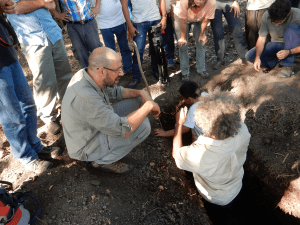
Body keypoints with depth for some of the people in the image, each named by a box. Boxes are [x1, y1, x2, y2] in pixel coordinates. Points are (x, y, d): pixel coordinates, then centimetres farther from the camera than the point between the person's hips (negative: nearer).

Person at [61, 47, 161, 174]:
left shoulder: (86, 74, -10)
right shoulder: (86, 97, -37)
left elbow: (115, 91, 7)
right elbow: (123, 130, -36)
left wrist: (141, 93, -8)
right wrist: (148, 106, -25)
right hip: (86, 149, -8)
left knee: (135, 100, 4)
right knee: (143, 126, -22)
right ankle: (103, 161, -5)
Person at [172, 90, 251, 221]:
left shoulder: (200, 154, -50)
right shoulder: (243, 130, -37)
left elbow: (176, 154, -26)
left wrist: (179, 124, -18)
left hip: (215, 199, -3)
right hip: (237, 188, 4)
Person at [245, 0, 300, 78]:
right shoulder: (266, 16, -18)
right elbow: (261, 39, -14)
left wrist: (289, 52, -40)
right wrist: (257, 57, -29)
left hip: (293, 47, -2)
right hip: (275, 44, 3)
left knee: (293, 28, -34)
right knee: (250, 56, -19)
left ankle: (287, 65, -25)